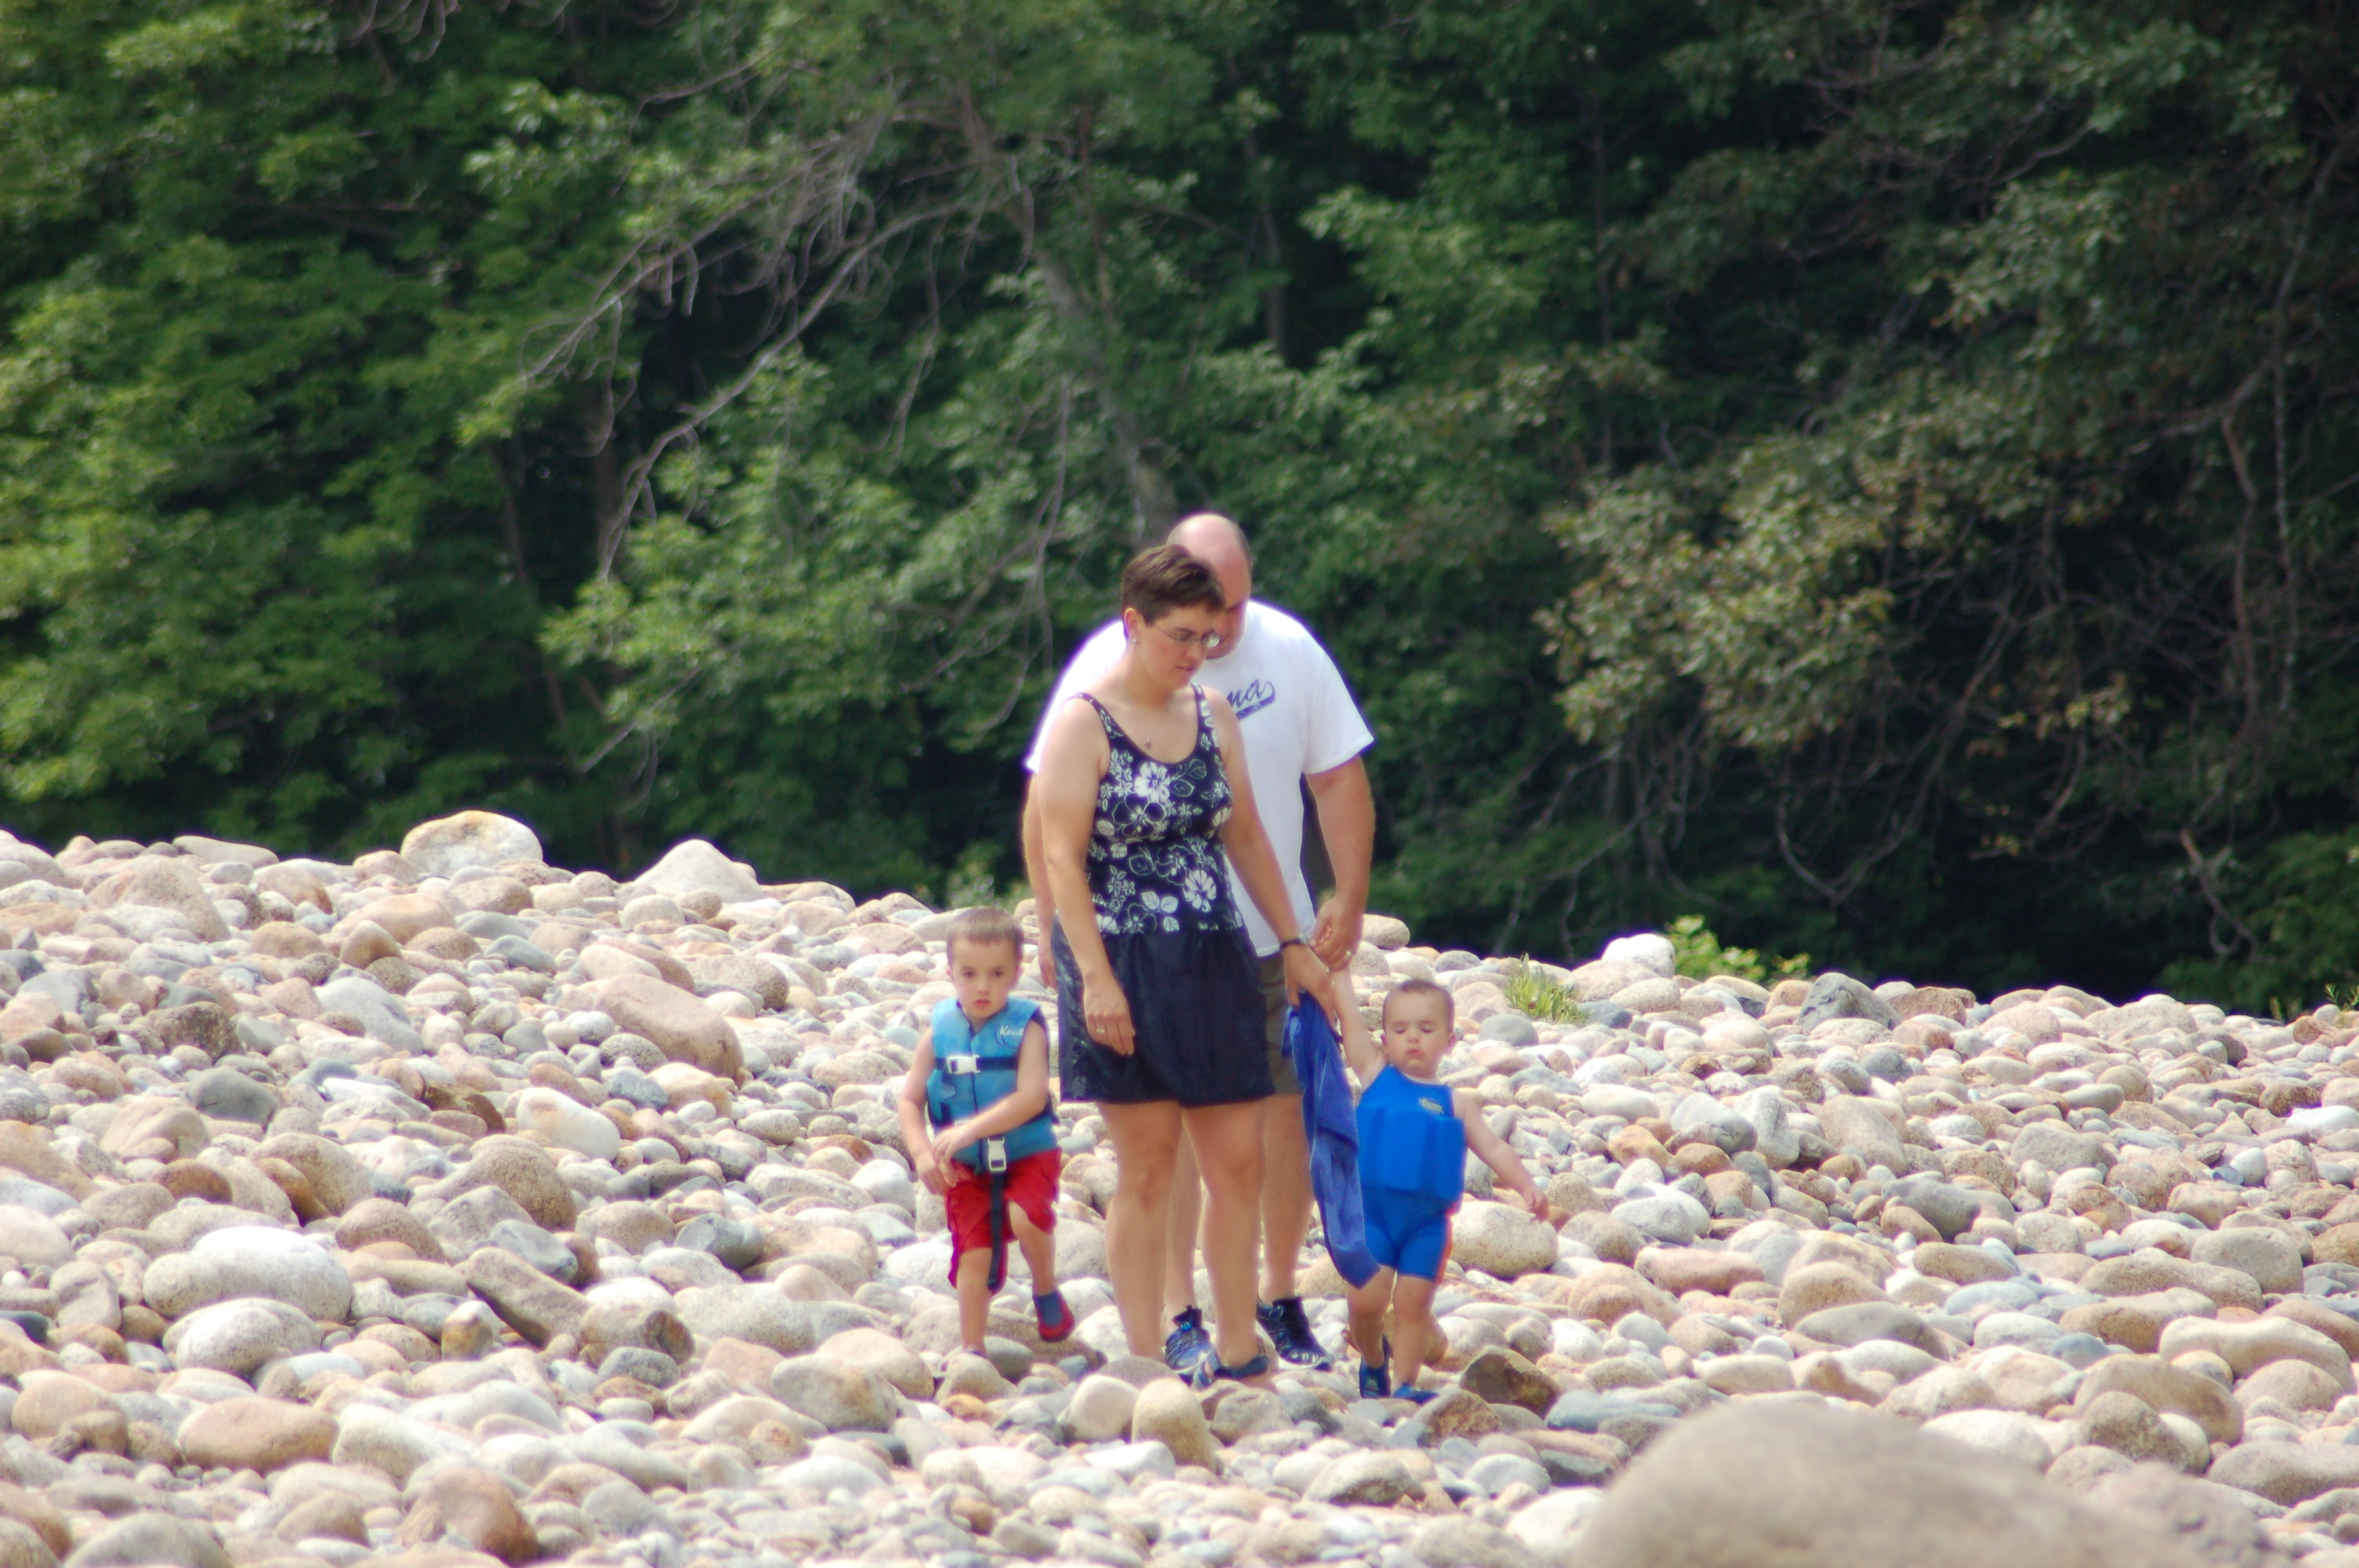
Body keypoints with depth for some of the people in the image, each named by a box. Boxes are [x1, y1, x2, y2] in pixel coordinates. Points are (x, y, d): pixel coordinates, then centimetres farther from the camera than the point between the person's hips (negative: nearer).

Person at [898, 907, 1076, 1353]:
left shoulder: (1025, 1028, -11)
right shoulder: (940, 1032, -2)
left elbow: (1031, 1097, -23)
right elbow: (910, 1100, 2)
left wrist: (970, 1129, -32)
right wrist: (922, 1153, -15)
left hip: (1027, 1154, -3)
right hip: (966, 1167, 3)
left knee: (1025, 1216, -28)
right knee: (974, 1255, -1)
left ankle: (1046, 1291, 1)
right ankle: (971, 1348, 10)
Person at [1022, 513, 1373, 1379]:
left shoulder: (1289, 650, -3)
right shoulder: (1113, 664, -10)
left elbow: (1340, 780, 6)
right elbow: (1050, 808, -5)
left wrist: (1349, 901, 1)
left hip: (1276, 935, 3)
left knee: (1286, 1110, 5)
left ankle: (1280, 1298, 19)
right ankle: (1179, 1316, 3)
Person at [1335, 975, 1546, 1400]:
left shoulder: (1456, 1104, 10)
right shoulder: (1375, 1075, 9)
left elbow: (1494, 1149, 6)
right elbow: (1349, 1016, 7)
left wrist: (1526, 1187, -8)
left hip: (1427, 1217, 1)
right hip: (1372, 1209, -1)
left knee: (1414, 1300, 0)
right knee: (1367, 1297, -7)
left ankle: (1405, 1381, 10)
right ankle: (1373, 1359, 21)